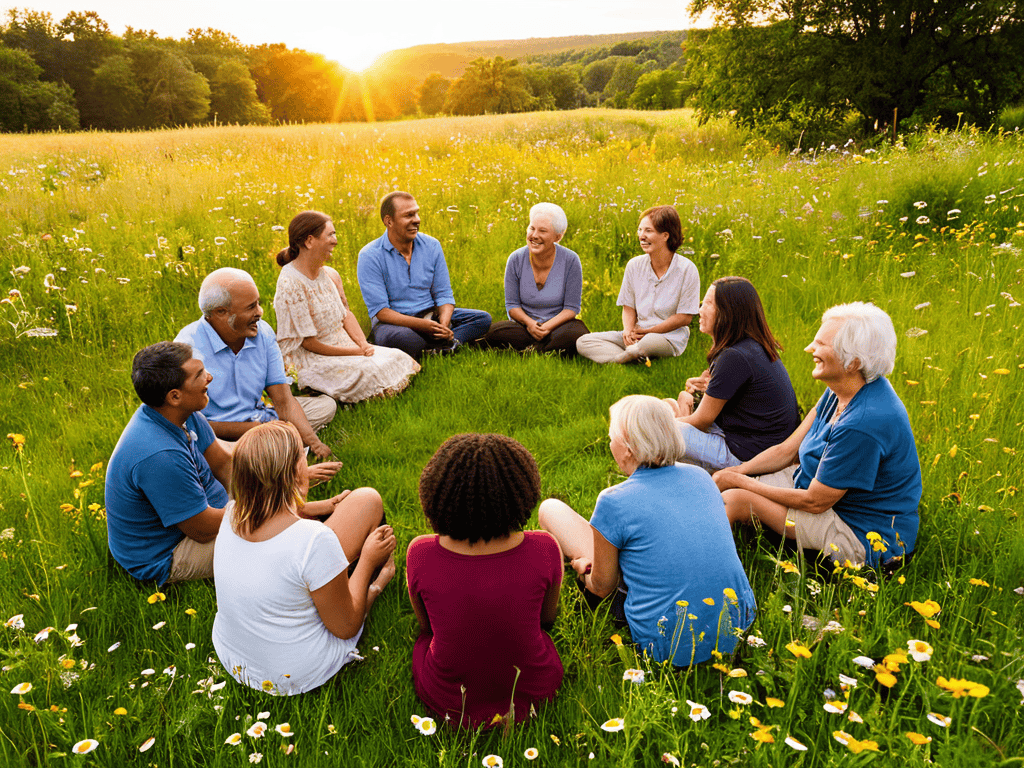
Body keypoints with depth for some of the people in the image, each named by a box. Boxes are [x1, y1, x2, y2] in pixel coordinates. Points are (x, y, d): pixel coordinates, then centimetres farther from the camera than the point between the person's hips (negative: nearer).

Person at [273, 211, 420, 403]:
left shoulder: (330, 275, 6)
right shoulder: (290, 284, -20)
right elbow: (308, 342, -19)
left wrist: (363, 343, -9)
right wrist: (354, 352, -16)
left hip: (341, 344, 8)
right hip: (308, 359, -8)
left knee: (397, 358, -6)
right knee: (369, 371, -28)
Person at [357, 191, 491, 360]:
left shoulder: (431, 246, 3)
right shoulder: (369, 256, -11)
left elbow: (444, 294, 4)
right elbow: (380, 310, -16)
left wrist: (443, 325, -19)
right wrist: (423, 325, -29)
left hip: (431, 315, 6)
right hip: (393, 321, -5)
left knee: (483, 318, -13)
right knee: (402, 338, -41)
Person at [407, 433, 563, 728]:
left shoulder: (420, 554, -23)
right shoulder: (544, 550, -24)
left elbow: (426, 623, -2)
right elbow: (548, 618, -3)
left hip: (448, 701, 0)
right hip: (533, 689, 1)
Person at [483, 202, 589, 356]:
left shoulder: (571, 261, -9)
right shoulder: (516, 259, -4)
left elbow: (572, 307, -7)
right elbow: (512, 304, -1)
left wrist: (547, 326, -25)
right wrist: (529, 322, -22)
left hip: (557, 324, -2)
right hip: (525, 325, 2)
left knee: (576, 335, -36)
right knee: (493, 332, -28)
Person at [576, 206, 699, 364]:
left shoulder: (687, 269, -7)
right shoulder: (634, 265, 7)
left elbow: (684, 318, -6)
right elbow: (628, 307, 11)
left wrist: (646, 331, -9)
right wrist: (628, 331, -12)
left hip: (670, 338, -6)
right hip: (637, 335, 6)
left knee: (648, 343, -45)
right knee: (583, 342, -15)